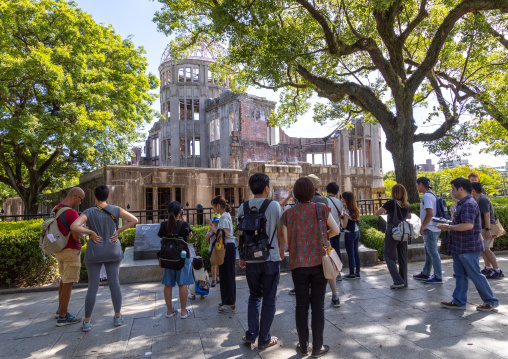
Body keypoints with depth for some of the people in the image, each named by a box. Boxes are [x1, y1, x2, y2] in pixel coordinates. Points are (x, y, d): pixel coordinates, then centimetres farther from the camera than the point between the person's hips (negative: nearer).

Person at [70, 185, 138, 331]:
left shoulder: (89, 212, -8)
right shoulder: (115, 210, -5)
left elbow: (74, 226, -22)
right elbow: (134, 220, -9)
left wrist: (91, 233, -11)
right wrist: (118, 231, -4)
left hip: (94, 253, -1)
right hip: (112, 252, 1)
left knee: (92, 286, 7)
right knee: (114, 283, 7)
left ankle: (87, 321, 11)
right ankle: (118, 317, 15)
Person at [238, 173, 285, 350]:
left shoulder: (243, 207, -2)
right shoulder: (274, 206, -9)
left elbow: (240, 235, 3)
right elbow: (281, 233, -2)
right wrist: (281, 251, 14)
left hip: (251, 260, 3)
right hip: (271, 259, -3)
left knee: (254, 297, 21)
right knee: (269, 300, 10)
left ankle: (251, 335, 20)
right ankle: (264, 339, 19)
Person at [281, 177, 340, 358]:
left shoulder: (288, 214, -2)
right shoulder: (320, 209, -5)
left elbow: (286, 239, 0)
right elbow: (336, 230, -5)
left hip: (298, 264, 1)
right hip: (318, 262, -1)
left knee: (301, 305, 11)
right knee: (318, 306, 8)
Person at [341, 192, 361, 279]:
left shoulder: (347, 211, -17)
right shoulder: (356, 210, 6)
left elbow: (344, 225, -17)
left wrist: (341, 218, -1)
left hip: (349, 234, -8)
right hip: (357, 232, 8)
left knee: (350, 254, 0)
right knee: (356, 253, 13)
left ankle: (352, 274, 7)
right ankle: (357, 273, 19)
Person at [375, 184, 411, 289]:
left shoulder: (391, 203, -13)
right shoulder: (406, 205, 5)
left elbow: (377, 213, -15)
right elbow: (409, 217, 22)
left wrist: (383, 209, 4)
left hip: (392, 233, -6)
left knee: (389, 257, 3)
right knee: (403, 258, 12)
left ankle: (398, 281, -4)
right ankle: (404, 282, 18)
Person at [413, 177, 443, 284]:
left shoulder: (427, 196, -17)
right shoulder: (432, 195, 15)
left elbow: (430, 213, -26)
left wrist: (422, 226, -16)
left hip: (430, 230, -10)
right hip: (434, 229, 10)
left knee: (433, 253, -2)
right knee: (428, 251, 18)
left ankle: (438, 277, 6)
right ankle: (425, 274, 29)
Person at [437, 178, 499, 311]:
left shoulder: (469, 204, -20)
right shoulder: (463, 203, 13)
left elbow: (468, 225, -30)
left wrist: (449, 227, -23)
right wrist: (449, 225, 12)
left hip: (468, 248, -10)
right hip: (460, 247, 10)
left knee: (475, 275, 2)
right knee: (460, 275, 13)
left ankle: (491, 302, 17)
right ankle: (459, 301, 20)